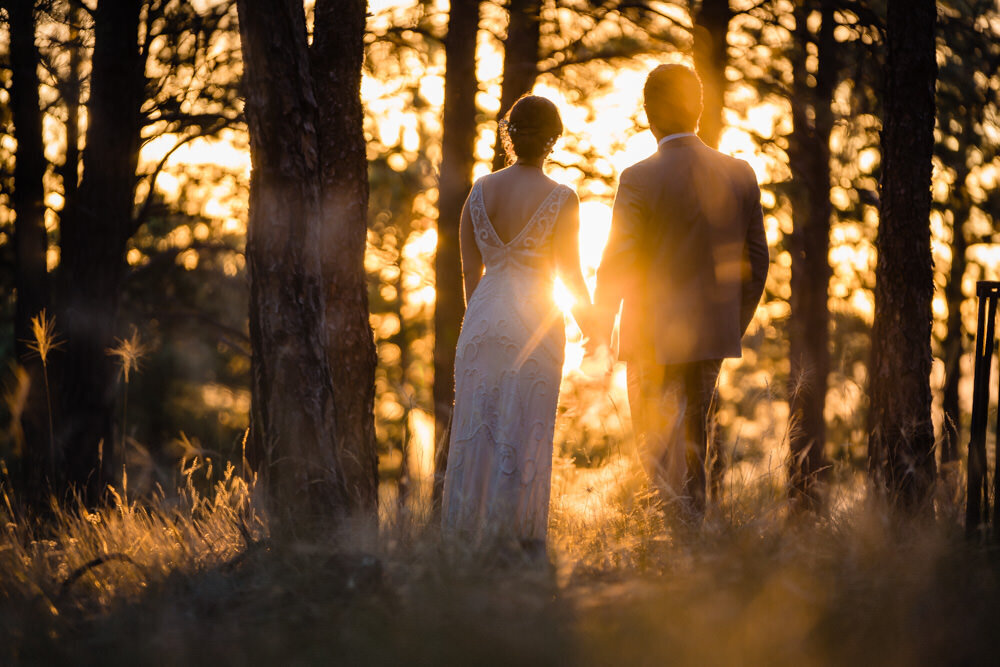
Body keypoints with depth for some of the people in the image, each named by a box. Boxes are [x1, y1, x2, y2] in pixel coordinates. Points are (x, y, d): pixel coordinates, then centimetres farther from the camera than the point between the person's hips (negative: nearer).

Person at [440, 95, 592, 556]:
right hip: (535, 318, -3)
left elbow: (469, 268, 8)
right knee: (528, 428, 2)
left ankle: (474, 532, 9)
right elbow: (570, 273, -5)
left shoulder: (480, 192, 4)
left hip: (483, 314, 3)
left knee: (478, 421, 9)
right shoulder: (560, 199, -7)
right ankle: (527, 535, 4)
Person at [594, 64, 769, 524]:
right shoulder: (740, 175, 1)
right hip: (713, 332, 5)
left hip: (653, 336, -5)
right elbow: (756, 261, 7)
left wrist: (599, 333, 0)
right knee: (693, 438, 16)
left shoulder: (640, 179, -13)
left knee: (656, 448, 2)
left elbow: (616, 265, -11)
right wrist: (736, 324, 19)